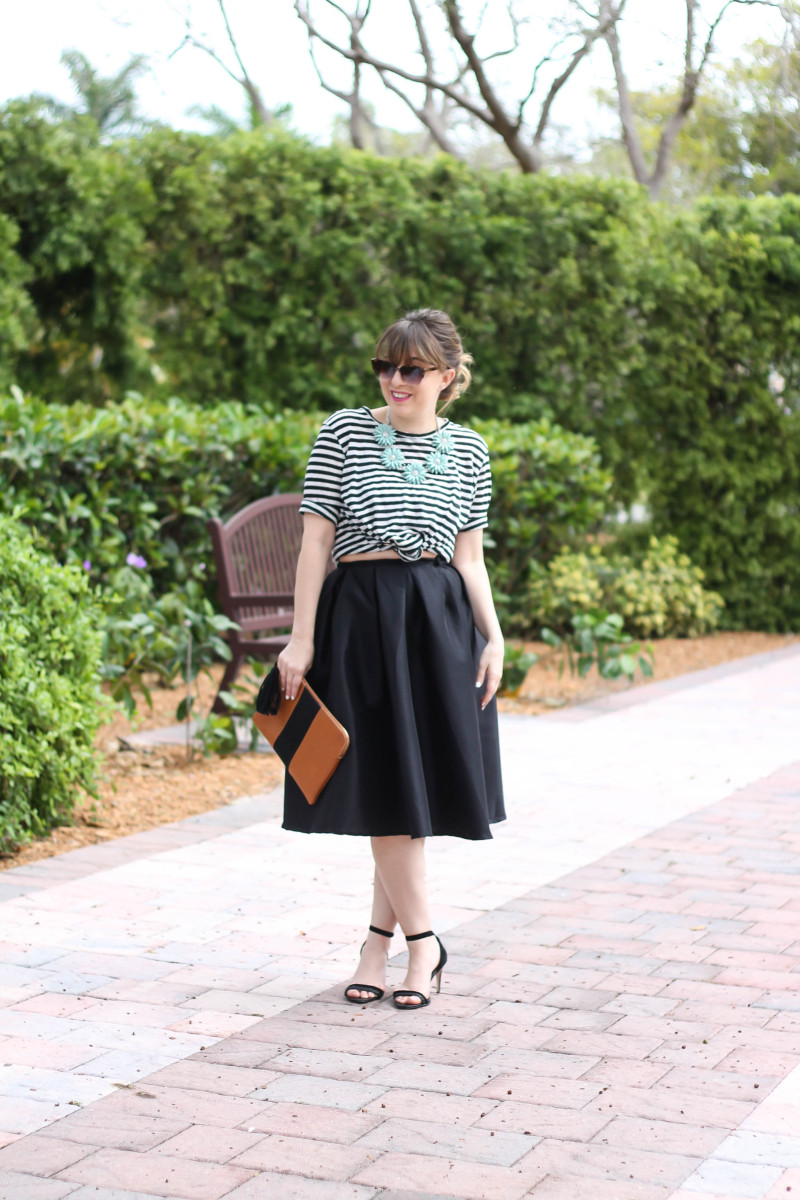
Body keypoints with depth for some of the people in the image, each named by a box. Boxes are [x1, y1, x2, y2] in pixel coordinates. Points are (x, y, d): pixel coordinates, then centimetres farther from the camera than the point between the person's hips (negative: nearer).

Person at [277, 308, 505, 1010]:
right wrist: (301, 637, -4)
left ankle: (381, 938, 16)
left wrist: (492, 636, 0)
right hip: (360, 615, -2)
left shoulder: (468, 449, 10)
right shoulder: (343, 432, 3)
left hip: (440, 621, 2)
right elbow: (317, 539, 1)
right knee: (386, 792, -1)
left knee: (414, 792, 3)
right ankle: (423, 944, 10)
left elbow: (469, 557, 12)